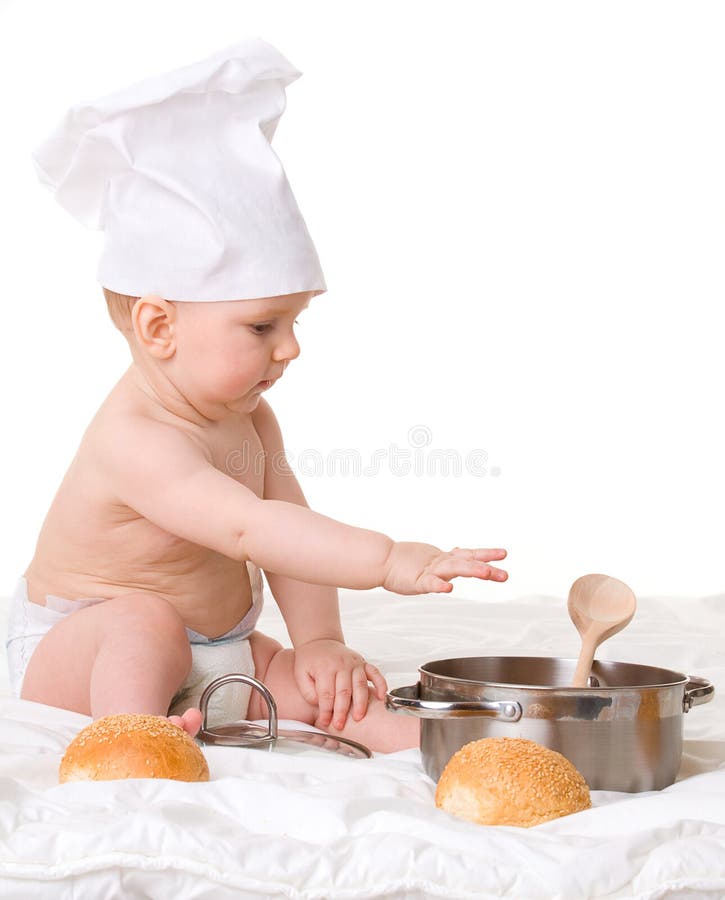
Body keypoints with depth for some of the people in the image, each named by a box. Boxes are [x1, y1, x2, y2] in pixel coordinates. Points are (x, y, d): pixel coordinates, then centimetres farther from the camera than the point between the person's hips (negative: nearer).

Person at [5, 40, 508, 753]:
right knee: (145, 621, -38)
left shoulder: (247, 417, -2)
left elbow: (293, 534, 0)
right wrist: (389, 561, -50)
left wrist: (319, 639, -11)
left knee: (319, 686, -13)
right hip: (76, 663, -7)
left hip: (213, 657, 7)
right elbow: (248, 528, -44)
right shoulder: (134, 440, -31)